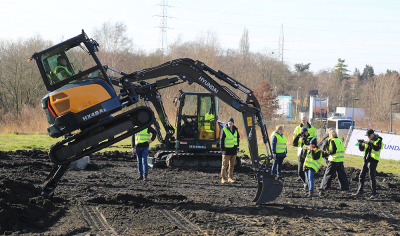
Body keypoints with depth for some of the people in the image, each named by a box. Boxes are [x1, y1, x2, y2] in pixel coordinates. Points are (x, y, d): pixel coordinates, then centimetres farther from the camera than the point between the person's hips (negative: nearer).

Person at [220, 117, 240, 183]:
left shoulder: (235, 130, 10)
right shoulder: (224, 130, -6)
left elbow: (238, 138, 21)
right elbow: (221, 140, -6)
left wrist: (236, 147, 14)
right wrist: (223, 149, -11)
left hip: (233, 150, 5)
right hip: (227, 150, -5)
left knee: (232, 165, 8)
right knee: (225, 165, -5)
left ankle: (230, 178, 15)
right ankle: (223, 178, -1)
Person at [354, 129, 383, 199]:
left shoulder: (378, 140, -5)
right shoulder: (368, 140, 14)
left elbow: (377, 148, -24)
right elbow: (362, 149, 15)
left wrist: (369, 143, -27)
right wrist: (360, 144, -5)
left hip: (373, 161, -7)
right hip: (366, 160, 7)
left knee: (372, 177, -9)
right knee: (361, 176, 7)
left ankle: (374, 193, -5)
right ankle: (360, 191, 15)